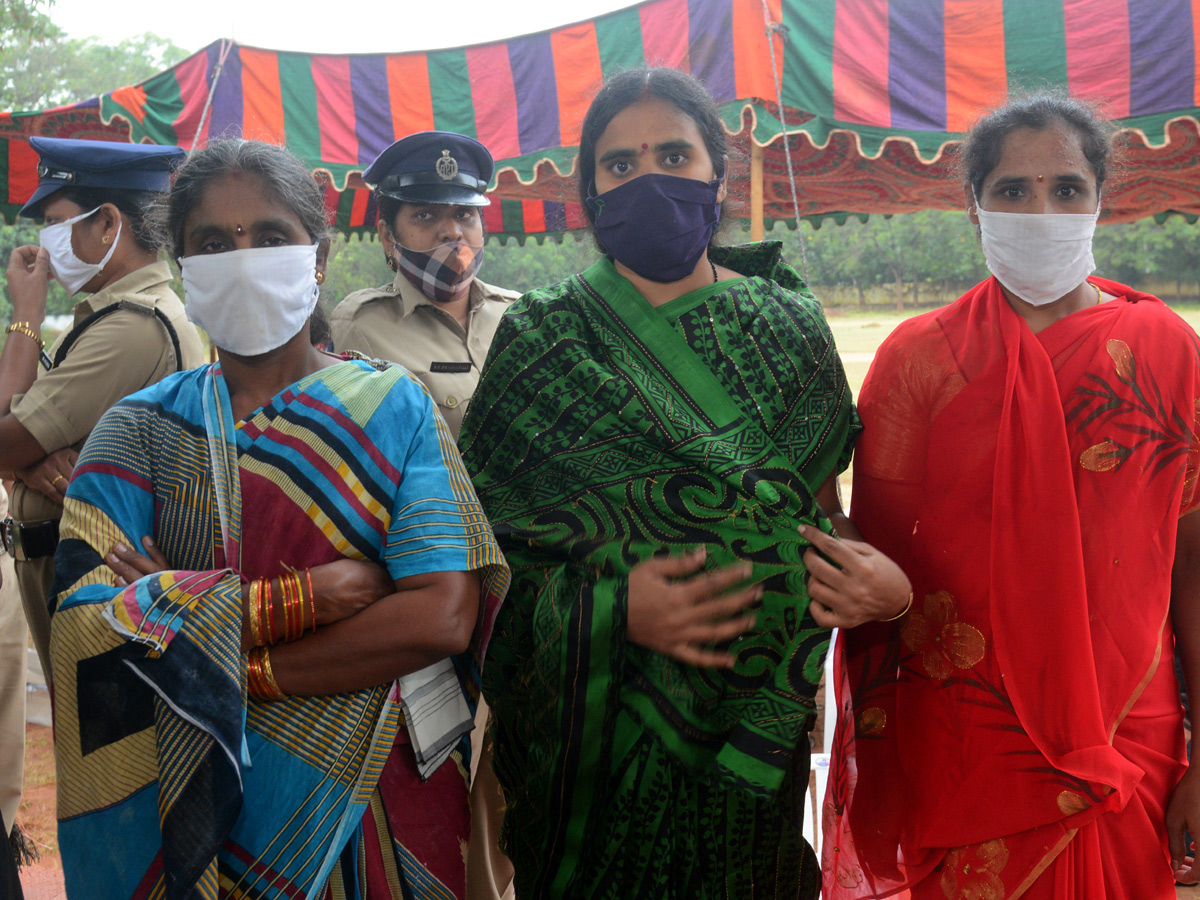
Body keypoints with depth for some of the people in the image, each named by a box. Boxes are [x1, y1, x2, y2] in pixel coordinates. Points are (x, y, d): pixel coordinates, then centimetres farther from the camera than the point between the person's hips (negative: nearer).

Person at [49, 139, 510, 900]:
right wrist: (302, 598, -21)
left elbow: (443, 617, -16)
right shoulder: (140, 430, 0)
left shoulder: (396, 409, -3)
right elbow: (87, 624, -14)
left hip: (379, 794, 0)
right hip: (193, 805, 1)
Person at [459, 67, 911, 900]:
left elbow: (822, 508, 10)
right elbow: (482, 548, -5)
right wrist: (611, 605, -20)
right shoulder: (539, 341, -2)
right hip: (590, 733, -1)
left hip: (755, 731, 2)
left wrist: (886, 581, -11)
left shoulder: (788, 328, 3)